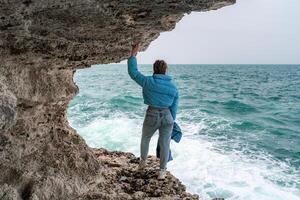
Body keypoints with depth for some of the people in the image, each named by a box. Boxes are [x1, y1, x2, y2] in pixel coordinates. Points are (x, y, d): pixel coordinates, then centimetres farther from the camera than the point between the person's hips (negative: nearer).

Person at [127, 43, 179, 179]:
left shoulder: (148, 82, -10)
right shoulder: (173, 87, -1)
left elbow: (133, 72, 1)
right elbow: (174, 108, 3)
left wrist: (133, 54, 5)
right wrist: (171, 122, 15)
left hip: (152, 116, -1)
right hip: (167, 117, 1)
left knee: (145, 139, 24)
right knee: (165, 145, 11)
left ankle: (142, 162, 42)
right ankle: (162, 171, 22)